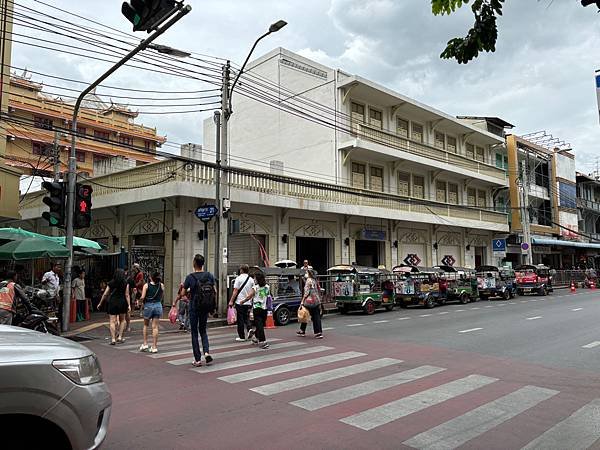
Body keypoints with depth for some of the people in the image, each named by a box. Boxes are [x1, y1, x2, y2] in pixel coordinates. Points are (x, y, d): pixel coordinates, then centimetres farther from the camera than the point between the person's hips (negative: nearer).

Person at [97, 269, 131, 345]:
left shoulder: (111, 283, 2)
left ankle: (113, 339, -3)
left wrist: (100, 303, 14)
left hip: (112, 303, 0)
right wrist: (129, 305, -5)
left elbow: (105, 294, 4)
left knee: (112, 321, 1)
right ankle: (120, 337, 14)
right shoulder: (125, 283, -3)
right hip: (122, 303, 0)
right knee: (122, 320, 17)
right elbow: (127, 295, -6)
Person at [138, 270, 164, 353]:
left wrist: (142, 302, 8)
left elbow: (142, 297, -12)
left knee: (145, 325, 19)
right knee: (155, 326, 4)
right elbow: (162, 296, 7)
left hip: (148, 306, -1)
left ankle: (145, 344, 20)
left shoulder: (146, 285, -6)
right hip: (158, 305, 1)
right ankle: (154, 347, 6)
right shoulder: (161, 285, 0)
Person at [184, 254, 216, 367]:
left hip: (194, 307, -3)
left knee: (194, 332, 8)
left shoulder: (190, 277, -11)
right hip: (206, 307, 3)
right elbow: (215, 291, 0)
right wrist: (213, 306, 12)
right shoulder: (210, 275, -2)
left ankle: (198, 359, 9)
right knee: (203, 330, 19)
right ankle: (206, 352, -2)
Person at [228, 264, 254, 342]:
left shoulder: (239, 278, -8)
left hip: (240, 302, -4)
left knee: (240, 320, 4)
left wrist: (231, 301, -8)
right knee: (246, 318, 17)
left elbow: (235, 291, -11)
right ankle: (249, 329, -7)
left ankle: (242, 337, 8)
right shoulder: (251, 279, 6)